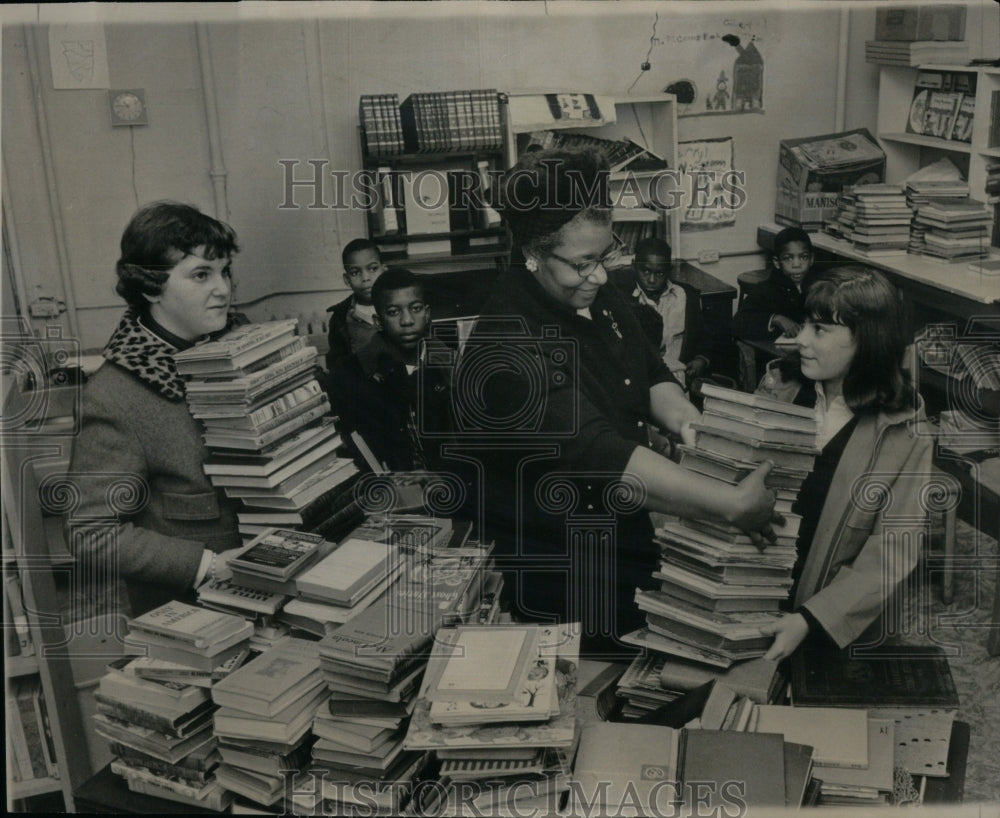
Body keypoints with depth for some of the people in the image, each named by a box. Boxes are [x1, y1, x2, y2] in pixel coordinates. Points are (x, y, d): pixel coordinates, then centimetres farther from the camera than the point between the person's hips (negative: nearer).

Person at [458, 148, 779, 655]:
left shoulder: (596, 294, -1)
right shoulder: (509, 347, -30)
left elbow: (650, 373, 11)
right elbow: (604, 459, -37)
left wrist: (684, 419, -11)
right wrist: (732, 505, -36)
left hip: (625, 540, 8)